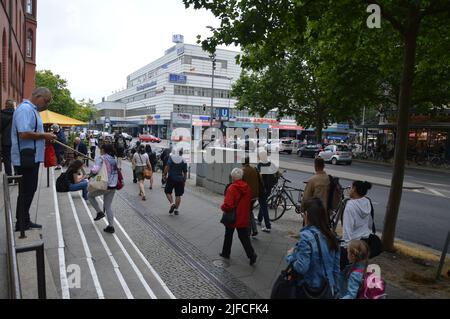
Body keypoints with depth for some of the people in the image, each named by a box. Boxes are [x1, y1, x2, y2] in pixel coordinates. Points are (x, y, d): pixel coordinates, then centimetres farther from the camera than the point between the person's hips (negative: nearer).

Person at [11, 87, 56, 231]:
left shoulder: (32, 110, 17)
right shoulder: (25, 109, -16)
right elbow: (24, 133, -28)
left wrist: (45, 136, 8)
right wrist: (44, 136, -16)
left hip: (32, 159, 10)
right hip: (25, 160, -10)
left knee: (29, 191, 16)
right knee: (26, 192, -2)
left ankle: (25, 222, 27)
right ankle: (22, 226, 9)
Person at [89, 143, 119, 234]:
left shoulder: (101, 158, -12)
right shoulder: (114, 158, 9)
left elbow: (95, 170, -25)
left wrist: (91, 172, -4)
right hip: (113, 186, 7)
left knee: (90, 195, 22)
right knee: (108, 206, 16)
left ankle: (99, 212, 13)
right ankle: (111, 227, 16)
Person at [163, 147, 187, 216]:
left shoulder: (171, 157, -5)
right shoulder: (183, 161, 2)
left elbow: (167, 167, -13)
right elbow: (185, 173, 5)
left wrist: (164, 175, -3)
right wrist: (184, 181, 15)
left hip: (171, 178, -2)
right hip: (180, 179, 2)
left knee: (168, 192, 15)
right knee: (178, 195, 9)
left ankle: (172, 204, -4)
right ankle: (176, 209, 12)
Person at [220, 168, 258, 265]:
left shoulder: (232, 188, -21)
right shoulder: (247, 188, -1)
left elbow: (228, 205, -26)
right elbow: (249, 201, 11)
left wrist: (222, 207, -6)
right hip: (244, 217, 4)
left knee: (228, 235, 16)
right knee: (244, 237, 9)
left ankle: (226, 253, 31)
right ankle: (251, 254, -3)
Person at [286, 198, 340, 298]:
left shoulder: (307, 236, -21)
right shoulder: (330, 236, -1)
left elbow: (301, 268, -24)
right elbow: (336, 267, 6)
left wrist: (290, 255, -7)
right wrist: (335, 288, 17)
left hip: (308, 290, -7)